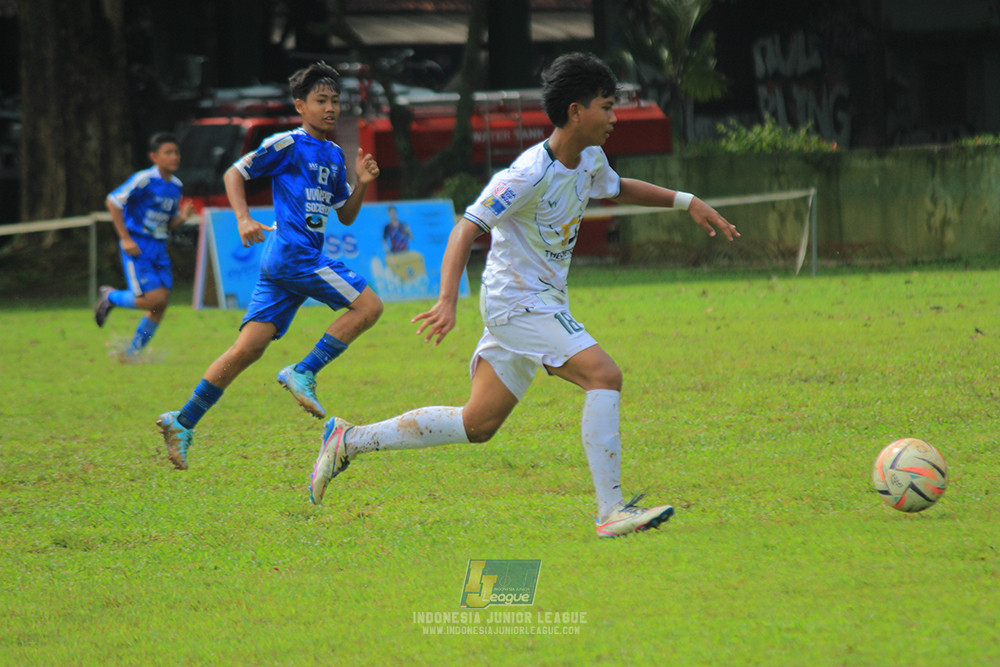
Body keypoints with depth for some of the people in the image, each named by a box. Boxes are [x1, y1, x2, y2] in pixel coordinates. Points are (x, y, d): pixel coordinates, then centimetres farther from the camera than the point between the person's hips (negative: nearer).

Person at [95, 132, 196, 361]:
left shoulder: (176, 186, 10)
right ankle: (110, 297, 12)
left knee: (161, 303, 0)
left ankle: (132, 352, 14)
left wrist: (183, 217, -5)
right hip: (137, 247, -7)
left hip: (159, 248, 7)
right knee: (154, 298, -16)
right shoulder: (144, 180, -13)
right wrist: (125, 238, -14)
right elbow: (112, 201, -12)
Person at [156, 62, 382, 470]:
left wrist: (362, 183, 7)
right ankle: (303, 373, -10)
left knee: (248, 348, 1)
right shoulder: (287, 145, -2)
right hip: (292, 250, -8)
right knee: (368, 305, -11)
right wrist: (244, 219, -13)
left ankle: (183, 422, 0)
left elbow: (346, 216, 25)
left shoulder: (334, 155, 21)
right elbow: (236, 172, 0)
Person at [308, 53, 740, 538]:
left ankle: (348, 441, 21)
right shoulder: (530, 174, -22)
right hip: (517, 301, -9)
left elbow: (617, 189, 29)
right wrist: (448, 301, -35)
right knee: (603, 375, -22)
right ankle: (611, 512, -22)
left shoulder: (589, 159, 5)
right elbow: (466, 229, -24)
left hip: (543, 303, 9)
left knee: (477, 425, 12)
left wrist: (686, 202, 22)